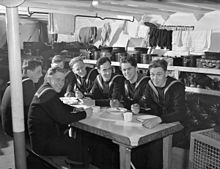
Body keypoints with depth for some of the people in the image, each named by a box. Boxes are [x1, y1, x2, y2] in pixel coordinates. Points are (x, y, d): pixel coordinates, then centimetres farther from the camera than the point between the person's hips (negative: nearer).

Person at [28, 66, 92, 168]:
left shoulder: (47, 90, 8)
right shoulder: (49, 94, -22)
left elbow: (60, 107, 19)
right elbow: (63, 118, -25)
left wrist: (74, 109, 1)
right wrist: (84, 114, -13)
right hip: (43, 144, -10)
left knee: (81, 140, 13)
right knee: (82, 147, -6)